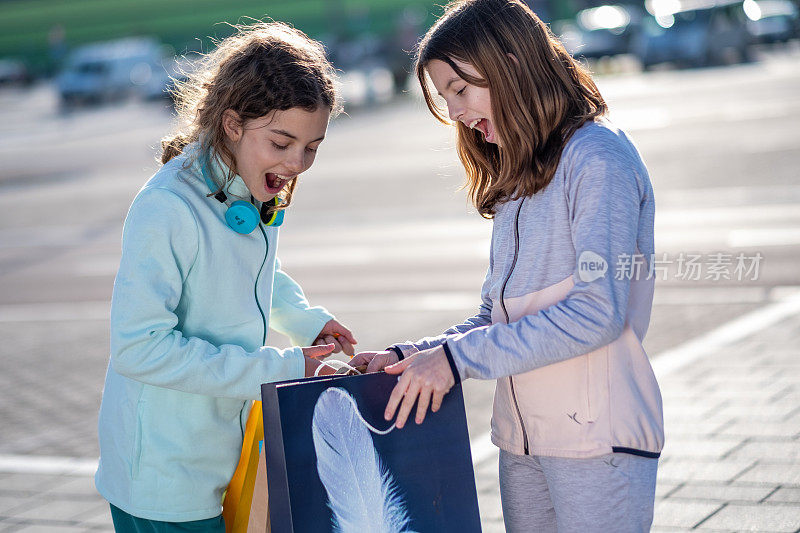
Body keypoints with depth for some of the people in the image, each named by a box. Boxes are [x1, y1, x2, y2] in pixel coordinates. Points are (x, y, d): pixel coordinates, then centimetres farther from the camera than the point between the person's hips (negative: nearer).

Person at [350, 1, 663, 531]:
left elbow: (598, 312, -18)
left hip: (599, 436, -7)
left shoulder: (598, 155, -9)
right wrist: (410, 357, 1)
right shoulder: (518, 179, 17)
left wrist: (458, 356, -16)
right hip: (521, 438, 7)